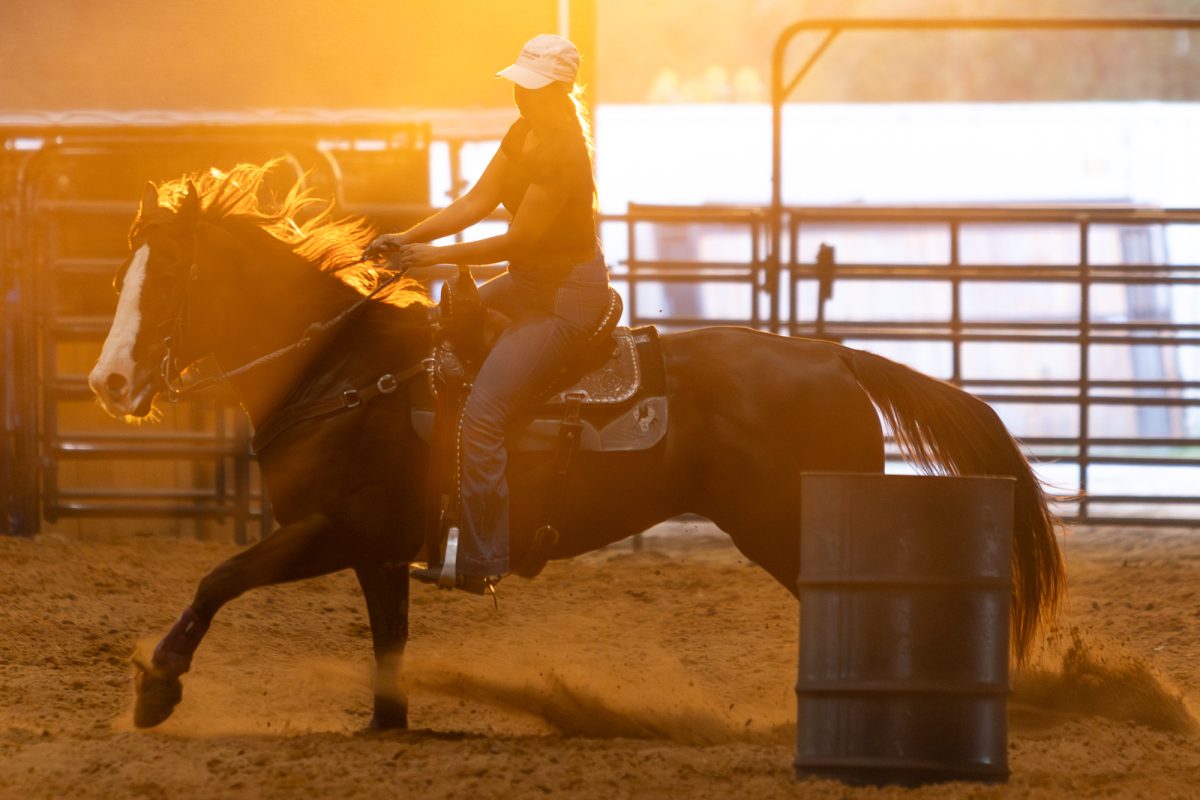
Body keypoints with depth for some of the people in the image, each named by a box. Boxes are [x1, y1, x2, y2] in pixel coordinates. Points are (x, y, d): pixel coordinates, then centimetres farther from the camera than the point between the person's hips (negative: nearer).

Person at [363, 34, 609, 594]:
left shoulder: (561, 153, -24)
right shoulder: (524, 133, 6)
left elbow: (518, 240, -23)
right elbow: (477, 201, 6)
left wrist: (435, 255, -16)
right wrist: (407, 239, -4)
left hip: (567, 296, -11)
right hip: (528, 282, 11)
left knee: (481, 414, -19)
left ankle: (479, 565, -18)